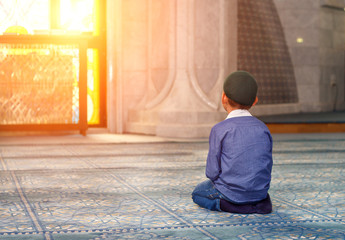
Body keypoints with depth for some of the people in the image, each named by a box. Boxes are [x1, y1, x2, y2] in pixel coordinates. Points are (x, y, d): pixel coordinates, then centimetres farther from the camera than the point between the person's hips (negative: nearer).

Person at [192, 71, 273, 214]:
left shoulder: (219, 129, -12)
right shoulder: (263, 128, 2)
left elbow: (212, 172, -11)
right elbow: (267, 167, 6)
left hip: (231, 194, -6)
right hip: (260, 191, 6)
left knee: (198, 192, 23)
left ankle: (222, 204, -4)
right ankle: (258, 203, 11)